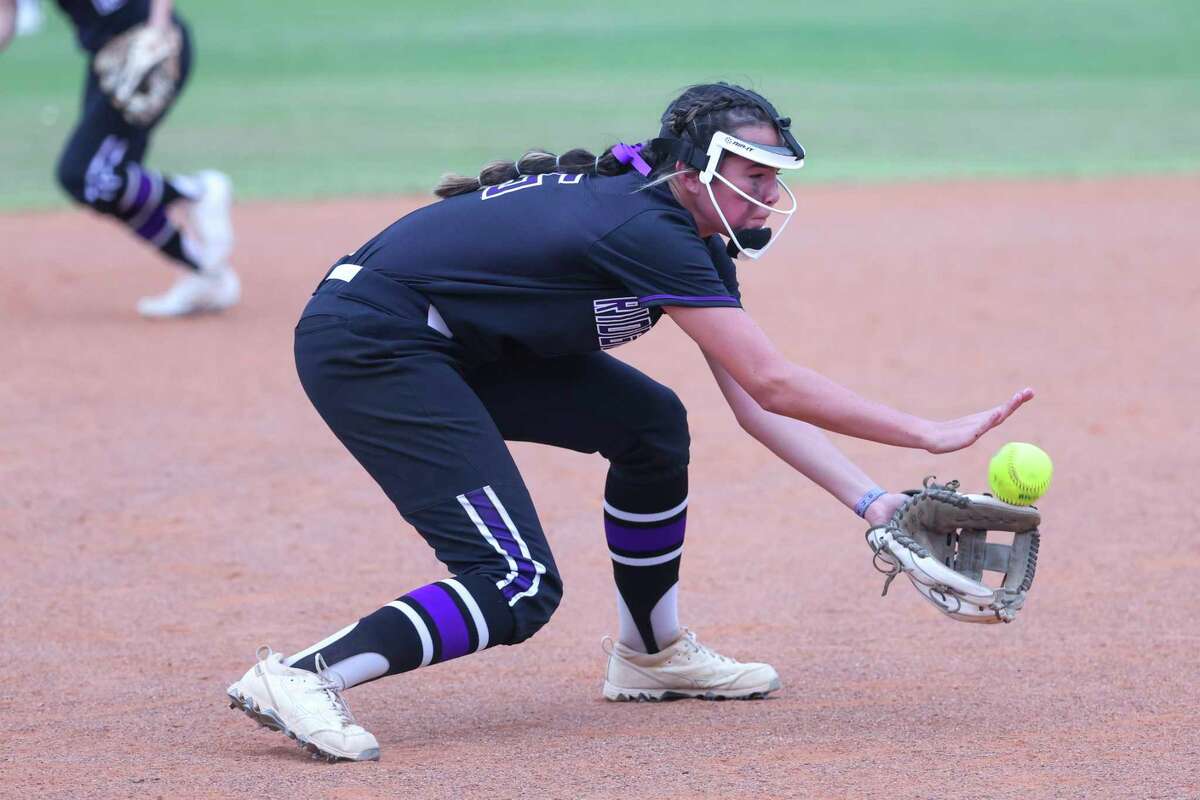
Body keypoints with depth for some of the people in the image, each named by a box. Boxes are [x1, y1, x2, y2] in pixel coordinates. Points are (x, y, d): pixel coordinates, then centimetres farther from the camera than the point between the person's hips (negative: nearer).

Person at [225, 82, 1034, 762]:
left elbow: (755, 403, 7)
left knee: (652, 424, 13)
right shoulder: (652, 234, -21)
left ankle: (652, 654, 25)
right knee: (519, 589, -18)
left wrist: (873, 502, -2)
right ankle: (304, 677, -21)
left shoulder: (693, 241, 8)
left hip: (451, 347, 10)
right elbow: (772, 382, -24)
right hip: (367, 345, -10)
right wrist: (928, 435, -22)